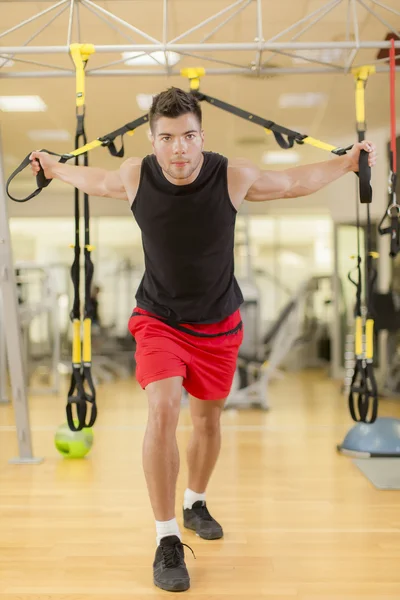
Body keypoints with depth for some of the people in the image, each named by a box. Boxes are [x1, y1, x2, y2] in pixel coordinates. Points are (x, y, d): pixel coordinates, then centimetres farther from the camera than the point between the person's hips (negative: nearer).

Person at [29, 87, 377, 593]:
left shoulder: (233, 176, -18)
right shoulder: (135, 176, -16)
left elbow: (294, 182, 2)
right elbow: (96, 181, 10)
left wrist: (348, 162, 7)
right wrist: (56, 169, 24)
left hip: (218, 323, 1)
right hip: (159, 319, -1)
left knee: (208, 419, 14)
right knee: (162, 410, -22)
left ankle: (195, 504, 42)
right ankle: (167, 542, -11)